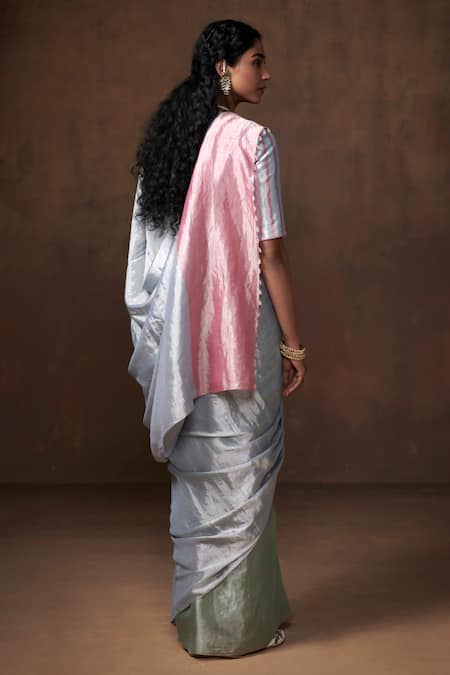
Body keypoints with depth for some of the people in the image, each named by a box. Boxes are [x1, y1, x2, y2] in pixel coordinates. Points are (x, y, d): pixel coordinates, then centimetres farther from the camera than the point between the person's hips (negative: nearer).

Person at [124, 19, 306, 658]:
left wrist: (164, 343, 17)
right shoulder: (251, 138, -13)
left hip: (182, 341, 7)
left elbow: (147, 257, 10)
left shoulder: (162, 138, 8)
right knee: (241, 474, 5)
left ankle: (195, 613, 28)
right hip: (241, 337, -7)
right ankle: (237, 623, 16)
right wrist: (294, 344, -7)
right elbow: (270, 253, -15)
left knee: (197, 471, 16)